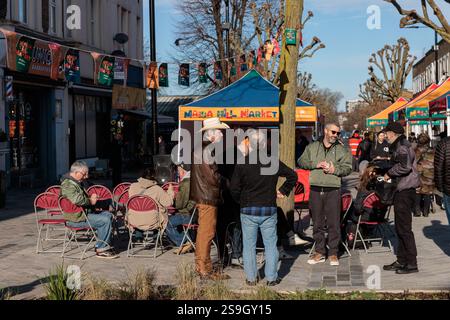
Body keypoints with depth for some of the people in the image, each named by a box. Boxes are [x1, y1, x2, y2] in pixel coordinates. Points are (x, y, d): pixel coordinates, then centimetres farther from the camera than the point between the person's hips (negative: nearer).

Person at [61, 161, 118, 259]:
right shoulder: (68, 185, -19)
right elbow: (77, 199, -36)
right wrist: (90, 201, -19)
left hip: (84, 213, 11)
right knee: (105, 221, -19)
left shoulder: (77, 182, 16)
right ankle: (101, 249, -10)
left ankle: (105, 245, 12)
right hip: (76, 219, -11)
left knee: (108, 214, 13)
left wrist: (91, 198, 11)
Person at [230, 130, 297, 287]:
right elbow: (292, 175, 7)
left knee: (249, 245, 9)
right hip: (269, 210, 1)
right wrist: (283, 191, 15)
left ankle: (251, 278, 13)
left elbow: (234, 188, -7)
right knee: (270, 244, 9)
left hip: (248, 210, -1)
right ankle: (271, 277, 12)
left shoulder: (242, 164, -6)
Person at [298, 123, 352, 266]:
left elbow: (348, 167, 1)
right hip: (315, 190, 2)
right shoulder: (312, 147, 12)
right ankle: (319, 252, 17)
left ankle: (333, 253, 8)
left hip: (333, 190, -2)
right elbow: (301, 161, 6)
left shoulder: (342, 150, 8)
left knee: (334, 223, -1)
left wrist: (335, 169, -17)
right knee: (317, 222, 8)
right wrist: (315, 164, -8)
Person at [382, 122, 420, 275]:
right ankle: (402, 261, 21)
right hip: (402, 189, 11)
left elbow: (405, 166, -29)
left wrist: (389, 173, -16)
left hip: (405, 191, -11)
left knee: (404, 228, -7)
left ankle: (412, 263, -3)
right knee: (400, 228, 14)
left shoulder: (402, 146, -15)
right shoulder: (399, 146, 18)